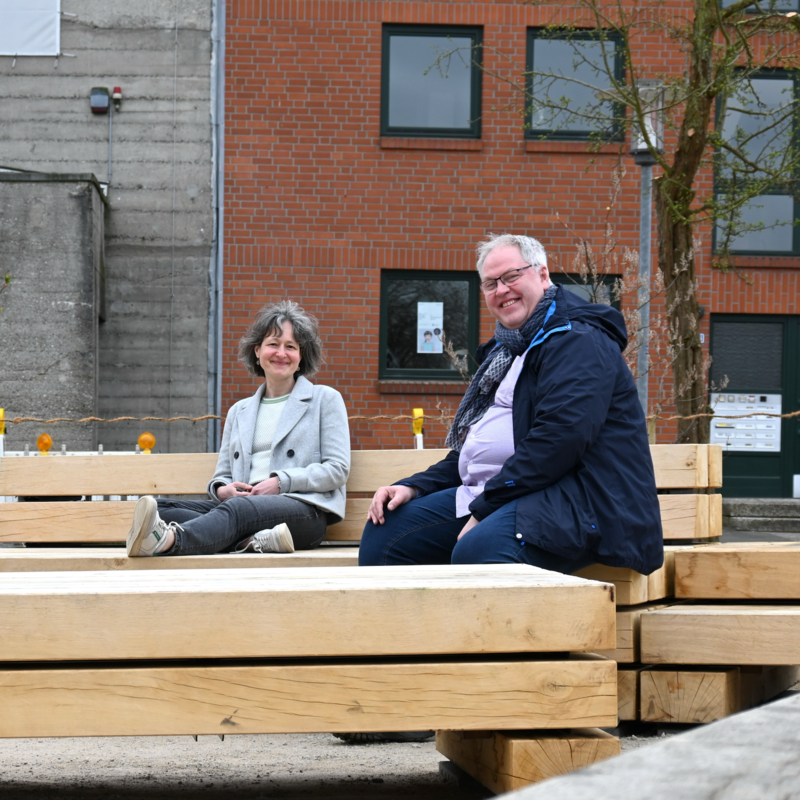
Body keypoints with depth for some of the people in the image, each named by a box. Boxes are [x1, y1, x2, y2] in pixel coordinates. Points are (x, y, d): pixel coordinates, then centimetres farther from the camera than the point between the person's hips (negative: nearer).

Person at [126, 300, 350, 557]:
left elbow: (338, 469, 4)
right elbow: (222, 475, 25)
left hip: (303, 508, -5)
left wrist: (282, 482, -11)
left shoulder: (325, 399, 14)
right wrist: (221, 489, -2)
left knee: (237, 508, -39)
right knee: (162, 509, -23)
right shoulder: (239, 411, 28)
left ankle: (169, 540, -69)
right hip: (240, 503, 5)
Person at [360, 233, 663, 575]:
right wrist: (414, 487, 10)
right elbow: (473, 451, 28)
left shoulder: (578, 342, -7)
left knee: (476, 550, -38)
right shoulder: (505, 352, 25)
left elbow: (558, 438, -21)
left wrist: (484, 509, -20)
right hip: (493, 496, 10)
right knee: (384, 532, 0)